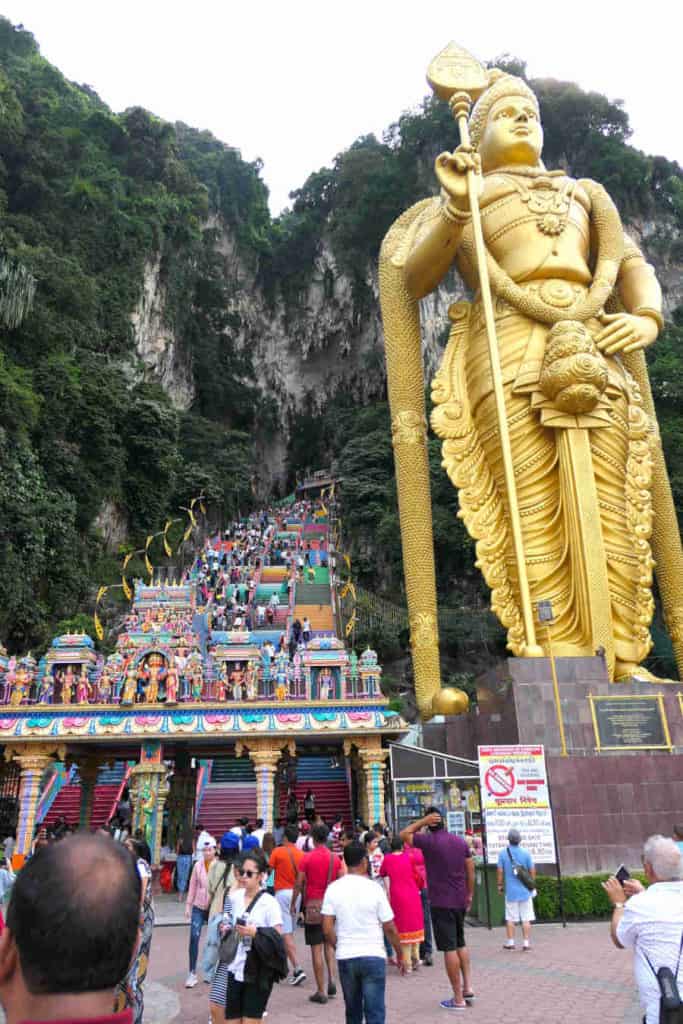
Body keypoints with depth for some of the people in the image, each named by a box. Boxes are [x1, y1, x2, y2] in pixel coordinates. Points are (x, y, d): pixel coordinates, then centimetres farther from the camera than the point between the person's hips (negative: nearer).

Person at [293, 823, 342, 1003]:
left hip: (313, 905, -3)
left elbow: (299, 883, -6)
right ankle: (332, 978, 4)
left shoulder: (307, 858, -8)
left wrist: (293, 903, 6)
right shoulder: (335, 858, 2)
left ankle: (321, 991, 7)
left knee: (316, 949, 3)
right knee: (329, 943, 20)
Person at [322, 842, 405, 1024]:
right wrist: (400, 955, 10)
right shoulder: (374, 889, -10)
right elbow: (390, 929, -4)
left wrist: (339, 948, 12)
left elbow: (327, 929, -5)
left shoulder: (333, 889, -4)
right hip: (373, 956, -3)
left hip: (345, 958, 3)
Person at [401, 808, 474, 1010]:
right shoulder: (461, 841, 3)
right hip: (460, 900, 6)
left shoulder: (429, 841, -13)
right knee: (461, 944, 22)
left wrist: (423, 821, -4)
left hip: (441, 902, -6)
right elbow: (470, 871, 8)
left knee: (449, 949, 0)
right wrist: (469, 895, 18)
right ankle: (468, 987, 20)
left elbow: (404, 834, 0)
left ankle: (458, 998, 5)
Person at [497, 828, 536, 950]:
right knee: (526, 918, 6)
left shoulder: (503, 853, -5)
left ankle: (510, 942, 15)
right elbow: (532, 871, -1)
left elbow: (500, 871, -3)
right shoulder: (526, 853, -6)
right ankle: (526, 943, 7)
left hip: (510, 891, 0)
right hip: (525, 890, 0)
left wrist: (500, 885, 9)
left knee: (510, 918, 10)